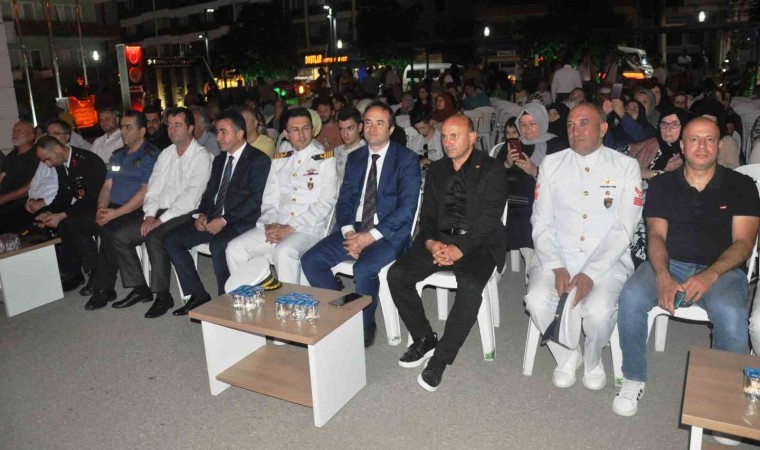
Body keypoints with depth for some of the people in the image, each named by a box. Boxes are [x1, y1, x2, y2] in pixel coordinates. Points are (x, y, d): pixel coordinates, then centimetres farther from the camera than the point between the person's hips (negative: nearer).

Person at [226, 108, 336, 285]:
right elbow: (270, 200, 13)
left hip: (310, 228, -5)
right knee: (235, 248, -12)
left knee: (284, 251, -34)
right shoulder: (279, 160, 16)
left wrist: (290, 228, -15)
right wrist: (269, 224, -9)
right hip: (276, 226, 5)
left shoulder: (325, 159, 0)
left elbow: (325, 203, -9)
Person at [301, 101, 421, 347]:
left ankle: (365, 326, -5)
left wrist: (370, 236, -20)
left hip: (389, 232, -5)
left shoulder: (407, 159, -4)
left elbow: (407, 207, -13)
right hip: (354, 229, 6)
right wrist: (349, 232, -10)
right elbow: (344, 200, 10)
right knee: (310, 261, -12)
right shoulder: (355, 158, 13)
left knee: (363, 269, -32)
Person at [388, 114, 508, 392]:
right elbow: (427, 215, 12)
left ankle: (441, 357, -16)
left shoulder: (491, 170, -1)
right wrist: (430, 242, -10)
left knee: (470, 285, -34)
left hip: (478, 243, -4)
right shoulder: (436, 170, 14)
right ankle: (424, 339, 2)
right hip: (439, 240, 5)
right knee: (397, 274, -17)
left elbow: (489, 218, -10)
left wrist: (460, 249, -24)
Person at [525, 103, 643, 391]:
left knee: (598, 310, -30)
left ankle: (592, 359, 7)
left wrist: (590, 274, -17)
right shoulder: (551, 164, 7)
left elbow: (623, 229, -5)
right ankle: (567, 356, 4)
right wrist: (556, 267, -13)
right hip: (556, 257, 2)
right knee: (537, 300, -28)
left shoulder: (626, 167, 2)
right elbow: (541, 223, 2)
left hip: (607, 259, -1)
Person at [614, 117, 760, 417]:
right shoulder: (662, 184, 11)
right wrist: (663, 276, -19)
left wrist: (709, 276, -21)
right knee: (631, 297, -29)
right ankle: (634, 379, -9)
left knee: (731, 313, -34)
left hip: (721, 270, -1)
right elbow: (656, 235, 2)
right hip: (668, 264, 1)